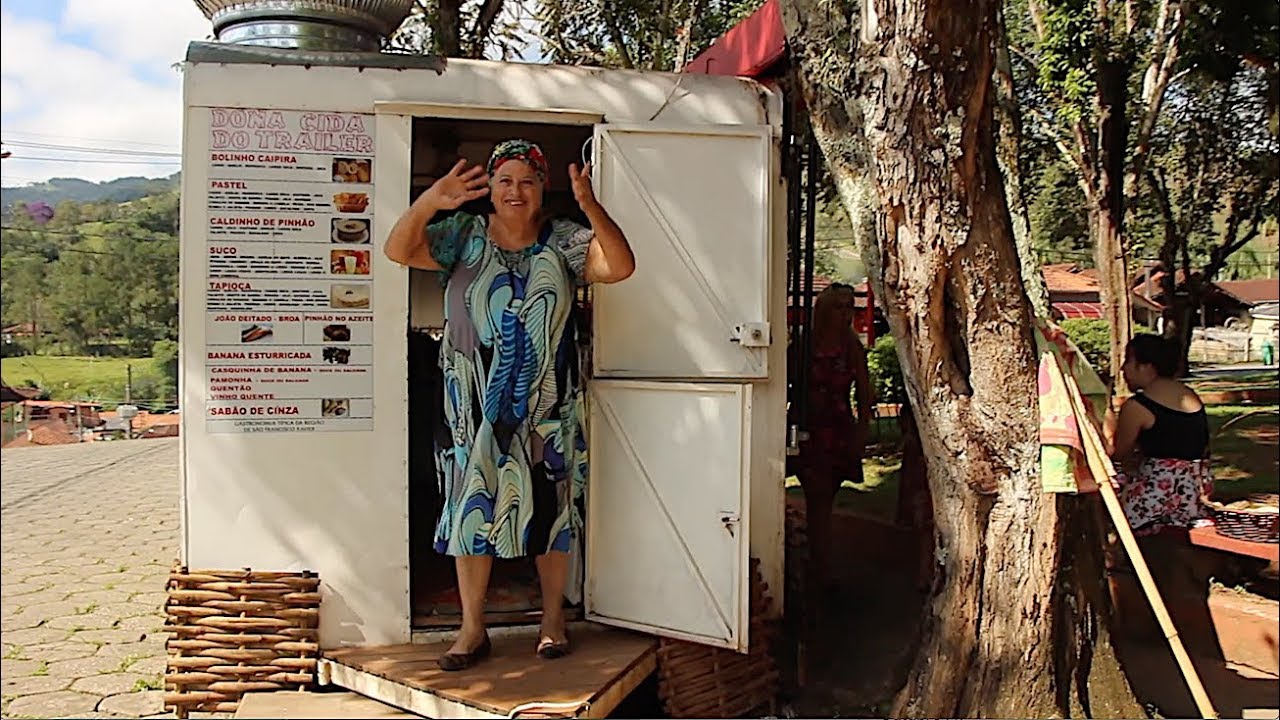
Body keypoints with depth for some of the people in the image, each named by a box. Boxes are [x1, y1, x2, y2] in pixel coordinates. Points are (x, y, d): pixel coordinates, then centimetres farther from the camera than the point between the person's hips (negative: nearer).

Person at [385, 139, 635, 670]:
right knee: (473, 504, 4)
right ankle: (473, 629, 17)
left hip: (547, 405, 0)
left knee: (550, 504, 8)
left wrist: (590, 207, -30)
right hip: (476, 403, 0)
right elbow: (399, 250, -13)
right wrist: (428, 203, -33)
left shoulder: (563, 241, 0)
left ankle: (553, 620, 24)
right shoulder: (464, 236, 1)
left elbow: (619, 267, -15)